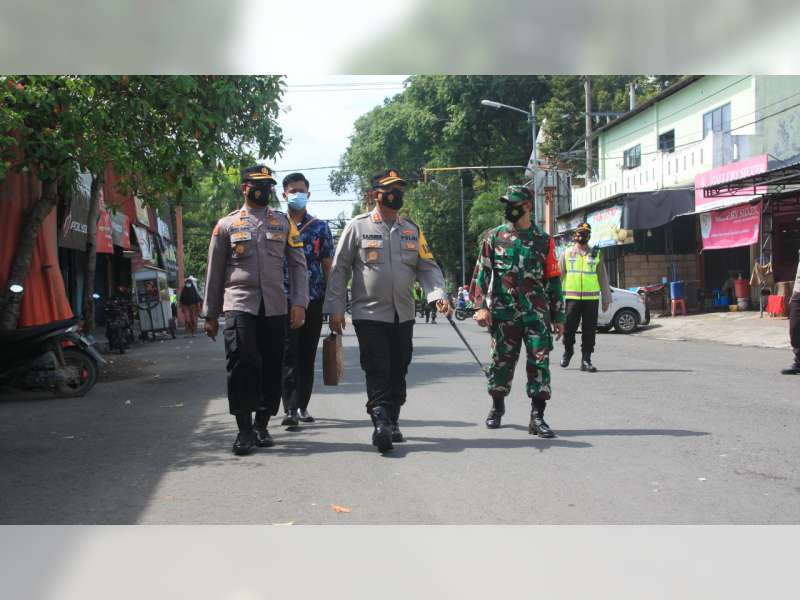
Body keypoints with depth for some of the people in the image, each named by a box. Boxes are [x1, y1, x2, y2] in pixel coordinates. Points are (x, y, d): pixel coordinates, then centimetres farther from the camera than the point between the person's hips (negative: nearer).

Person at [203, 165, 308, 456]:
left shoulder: (284, 222, 11)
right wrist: (211, 314, 8)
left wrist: (299, 303, -4)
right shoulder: (227, 224, 7)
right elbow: (215, 271, 10)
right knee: (242, 365, -12)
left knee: (272, 367, 4)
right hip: (239, 304, -2)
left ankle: (262, 425, 18)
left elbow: (298, 264, 8)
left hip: (275, 308, 2)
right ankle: (244, 429, -3)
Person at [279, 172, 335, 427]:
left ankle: (302, 405, 17)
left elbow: (328, 265, 9)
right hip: (284, 299, -2)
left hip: (314, 300, 2)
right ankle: (290, 409, -10)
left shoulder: (320, 227, 9)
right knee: (288, 355, -8)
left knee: (307, 355, 7)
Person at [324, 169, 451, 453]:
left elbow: (428, 267, 10)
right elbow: (339, 269, 0)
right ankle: (381, 423, -13)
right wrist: (335, 308, -5)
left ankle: (392, 422, 22)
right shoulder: (358, 226, -1)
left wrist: (438, 295, -8)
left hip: (403, 315, 5)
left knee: (398, 371, 11)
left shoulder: (412, 229, 11)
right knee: (377, 371, -11)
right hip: (369, 313, -4)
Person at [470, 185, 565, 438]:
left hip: (537, 313, 0)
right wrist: (481, 306, -5)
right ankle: (497, 407, 30)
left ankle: (537, 417, -2)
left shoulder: (543, 241, 8)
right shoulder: (495, 237, 7)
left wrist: (558, 317, 8)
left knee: (539, 362, -6)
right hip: (503, 313, 0)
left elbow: (553, 280, 10)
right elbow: (481, 273, 5)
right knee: (501, 361, 8)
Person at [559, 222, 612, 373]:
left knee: (589, 330, 0)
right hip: (571, 297, -1)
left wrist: (606, 299, 8)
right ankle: (568, 351, 27)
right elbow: (558, 275, 7)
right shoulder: (567, 253, 7)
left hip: (591, 298, 1)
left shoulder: (596, 254, 10)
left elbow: (603, 277, 12)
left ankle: (586, 360, 6)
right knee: (569, 328, 1)